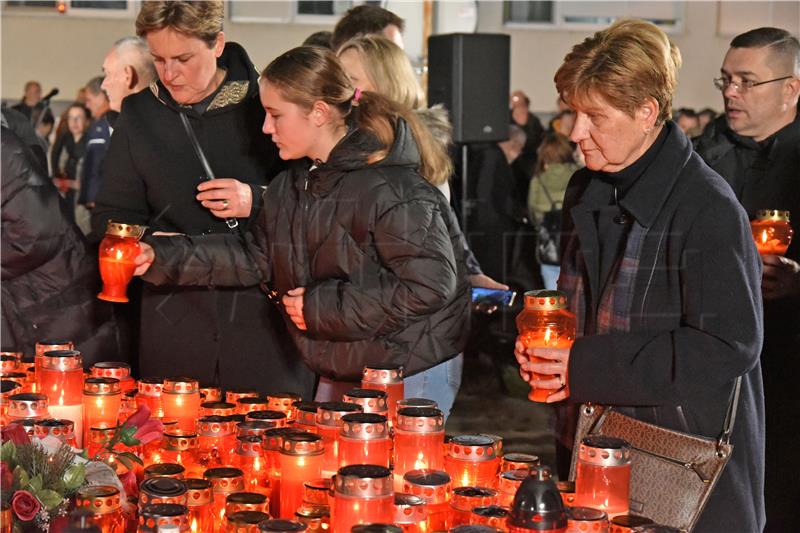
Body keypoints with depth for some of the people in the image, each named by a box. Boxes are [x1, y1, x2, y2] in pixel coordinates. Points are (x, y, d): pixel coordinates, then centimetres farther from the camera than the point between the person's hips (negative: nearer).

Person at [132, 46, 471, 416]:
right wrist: (161, 257, 3)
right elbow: (255, 257, 12)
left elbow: (430, 285, -24)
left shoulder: (394, 190, -21)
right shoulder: (292, 185, 8)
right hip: (338, 375, 8)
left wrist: (323, 307, -19)